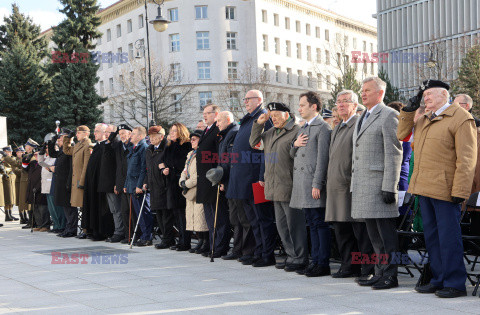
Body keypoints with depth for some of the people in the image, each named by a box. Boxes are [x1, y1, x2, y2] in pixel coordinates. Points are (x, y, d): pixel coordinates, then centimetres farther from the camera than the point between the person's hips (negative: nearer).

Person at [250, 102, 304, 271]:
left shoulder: (296, 132, -9)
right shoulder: (270, 133, 16)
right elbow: (254, 143, 24)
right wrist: (258, 124, 12)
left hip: (289, 187, -9)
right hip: (275, 189, 9)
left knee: (294, 225, -4)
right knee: (281, 225, 14)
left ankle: (300, 259, 5)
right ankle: (291, 256, 23)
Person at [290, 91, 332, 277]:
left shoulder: (323, 128, -7)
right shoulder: (303, 129, 21)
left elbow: (322, 158, -13)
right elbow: (293, 155, 24)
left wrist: (317, 184, -17)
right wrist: (295, 145, 1)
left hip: (314, 185, -9)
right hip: (301, 185, 9)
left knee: (320, 223, -5)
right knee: (311, 224, 11)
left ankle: (323, 264, -1)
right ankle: (315, 261, 16)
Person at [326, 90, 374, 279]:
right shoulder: (337, 129, 22)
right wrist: (329, 182, 19)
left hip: (353, 186, -9)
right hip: (336, 186, 9)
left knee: (360, 230, -6)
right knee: (341, 230, 11)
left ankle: (368, 269, 0)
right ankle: (348, 266, 19)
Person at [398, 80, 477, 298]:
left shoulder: (461, 118, -8)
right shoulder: (424, 120, 17)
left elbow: (466, 158, -13)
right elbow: (402, 134, 27)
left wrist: (460, 191, -18)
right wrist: (409, 109, 16)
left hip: (445, 189, -8)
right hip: (424, 189, 8)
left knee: (448, 237, -2)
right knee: (431, 236, 12)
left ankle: (455, 284, 7)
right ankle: (438, 280, 22)